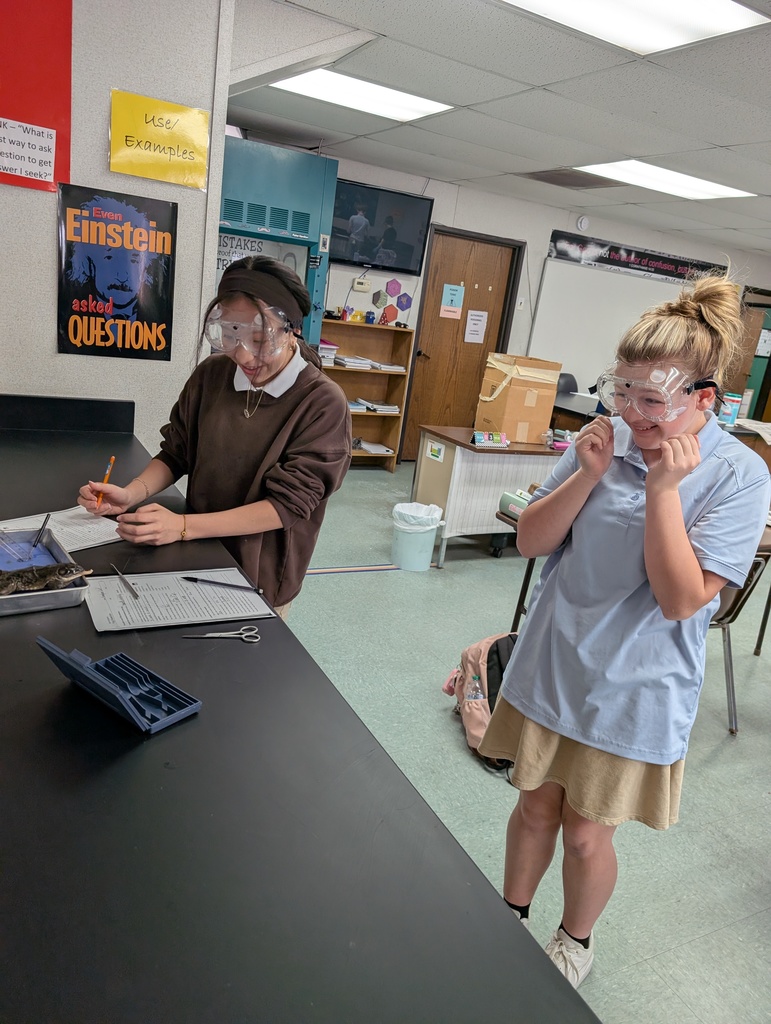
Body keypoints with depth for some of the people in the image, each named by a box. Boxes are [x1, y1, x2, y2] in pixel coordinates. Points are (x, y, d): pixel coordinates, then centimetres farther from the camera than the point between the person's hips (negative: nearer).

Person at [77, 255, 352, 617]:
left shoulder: (322, 403, -20)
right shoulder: (211, 374, -7)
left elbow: (288, 504, -21)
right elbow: (175, 453, 4)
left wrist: (183, 526, -27)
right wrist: (131, 494, -16)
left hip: (262, 575, -3)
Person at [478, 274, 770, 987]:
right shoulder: (607, 439, -7)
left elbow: (681, 600, -22)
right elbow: (530, 541, -6)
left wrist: (663, 488, -26)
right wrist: (588, 475, -19)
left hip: (633, 694, -3)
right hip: (552, 667, 3)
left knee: (586, 834, 14)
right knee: (536, 805, 20)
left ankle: (576, 939, 46)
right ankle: (511, 917, 48)